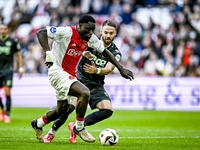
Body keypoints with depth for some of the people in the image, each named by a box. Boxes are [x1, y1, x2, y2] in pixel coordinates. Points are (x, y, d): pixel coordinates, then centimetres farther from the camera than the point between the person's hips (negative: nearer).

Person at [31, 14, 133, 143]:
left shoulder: (90, 38, 0)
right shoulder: (67, 32, -21)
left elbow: (104, 51, 13)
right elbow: (41, 33, -22)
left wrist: (121, 69, 10)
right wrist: (48, 53, -33)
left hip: (70, 74, 9)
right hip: (58, 72, -9)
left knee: (63, 108, 17)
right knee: (84, 93, -25)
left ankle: (38, 124, 41)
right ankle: (79, 128, -7)